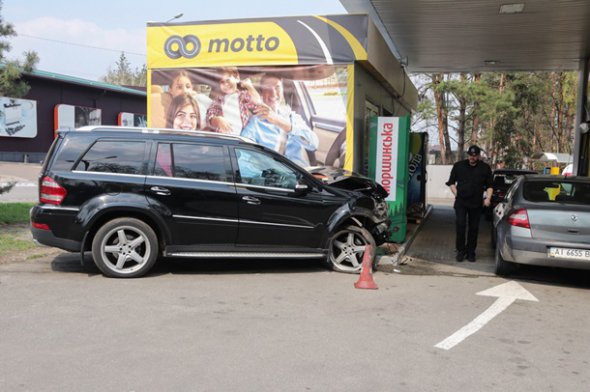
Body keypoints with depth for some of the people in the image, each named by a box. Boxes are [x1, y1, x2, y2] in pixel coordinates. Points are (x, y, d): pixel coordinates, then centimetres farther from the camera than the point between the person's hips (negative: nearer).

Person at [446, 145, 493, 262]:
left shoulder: (485, 168, 7)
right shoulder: (459, 165, 5)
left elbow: (489, 185, 12)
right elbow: (451, 182, 11)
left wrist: (488, 198, -3)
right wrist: (456, 194, -1)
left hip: (476, 203, 1)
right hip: (461, 202, -1)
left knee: (474, 228, 5)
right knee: (460, 225, -9)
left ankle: (471, 252, 15)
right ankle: (460, 250, 4)